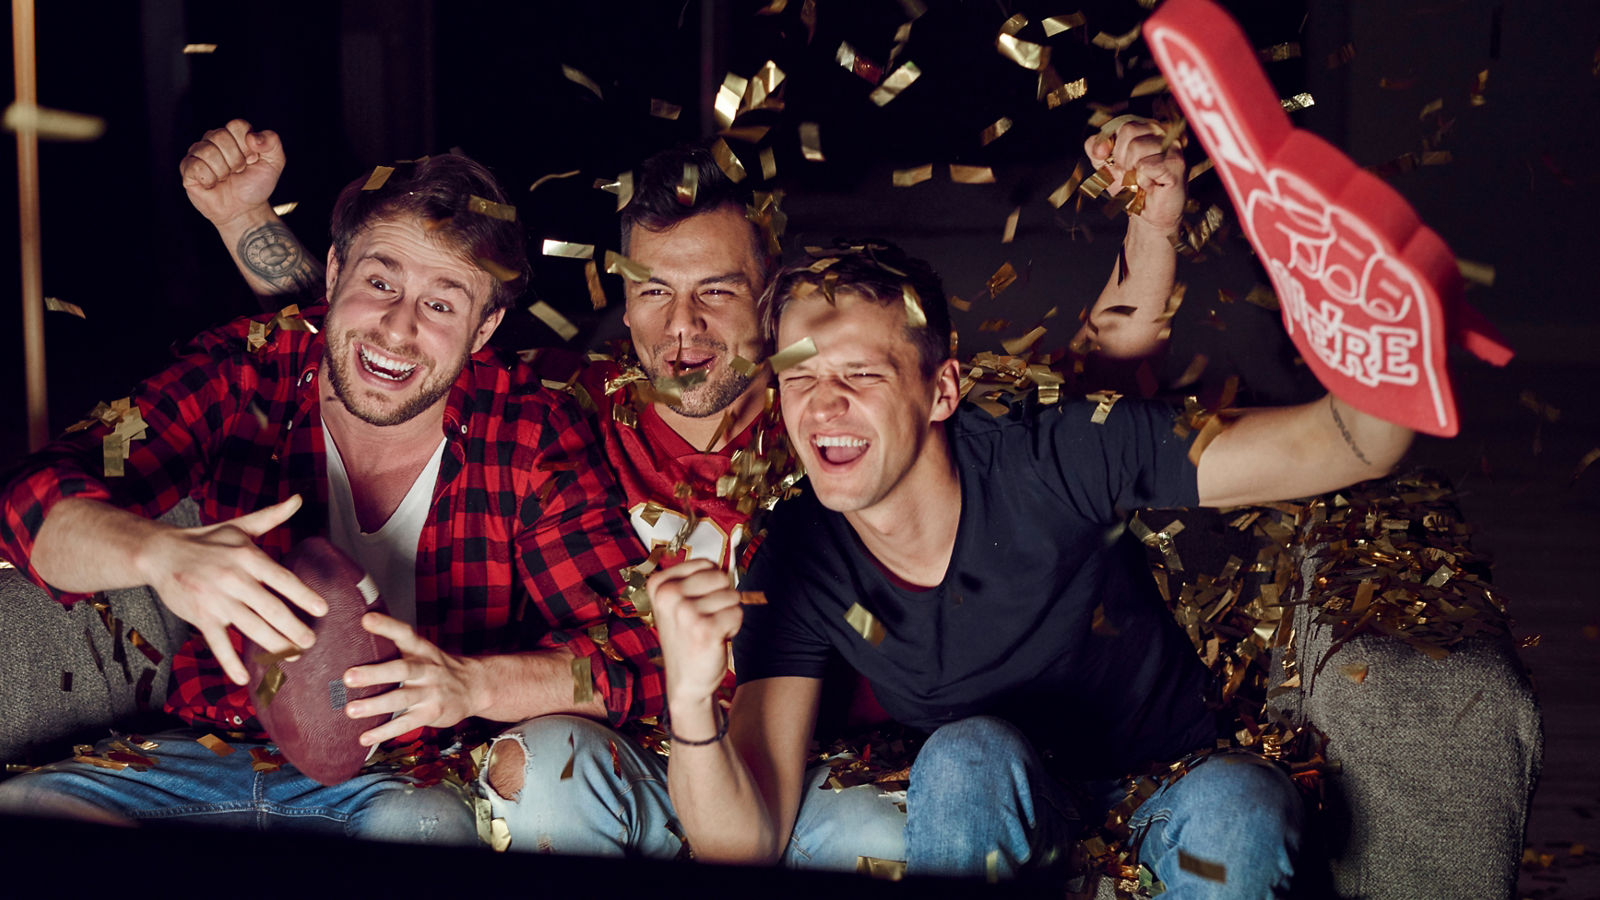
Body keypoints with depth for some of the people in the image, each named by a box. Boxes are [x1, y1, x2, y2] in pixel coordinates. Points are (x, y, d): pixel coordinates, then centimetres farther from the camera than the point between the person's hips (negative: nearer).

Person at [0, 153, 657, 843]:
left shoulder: (531, 431, -8)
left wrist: (469, 684, -32)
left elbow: (633, 651, -13)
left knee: (423, 826, -36)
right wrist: (157, 552, -36)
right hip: (208, 752, 3)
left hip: (411, 776, -3)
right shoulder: (242, 373, -3)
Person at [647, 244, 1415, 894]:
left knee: (1243, 808, -33)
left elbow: (1336, 447, -28)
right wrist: (690, 700, -39)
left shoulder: (1057, 464, -26)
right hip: (990, 804, 1)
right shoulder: (798, 564, -17)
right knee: (969, 754, -33)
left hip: (1170, 781, 0)